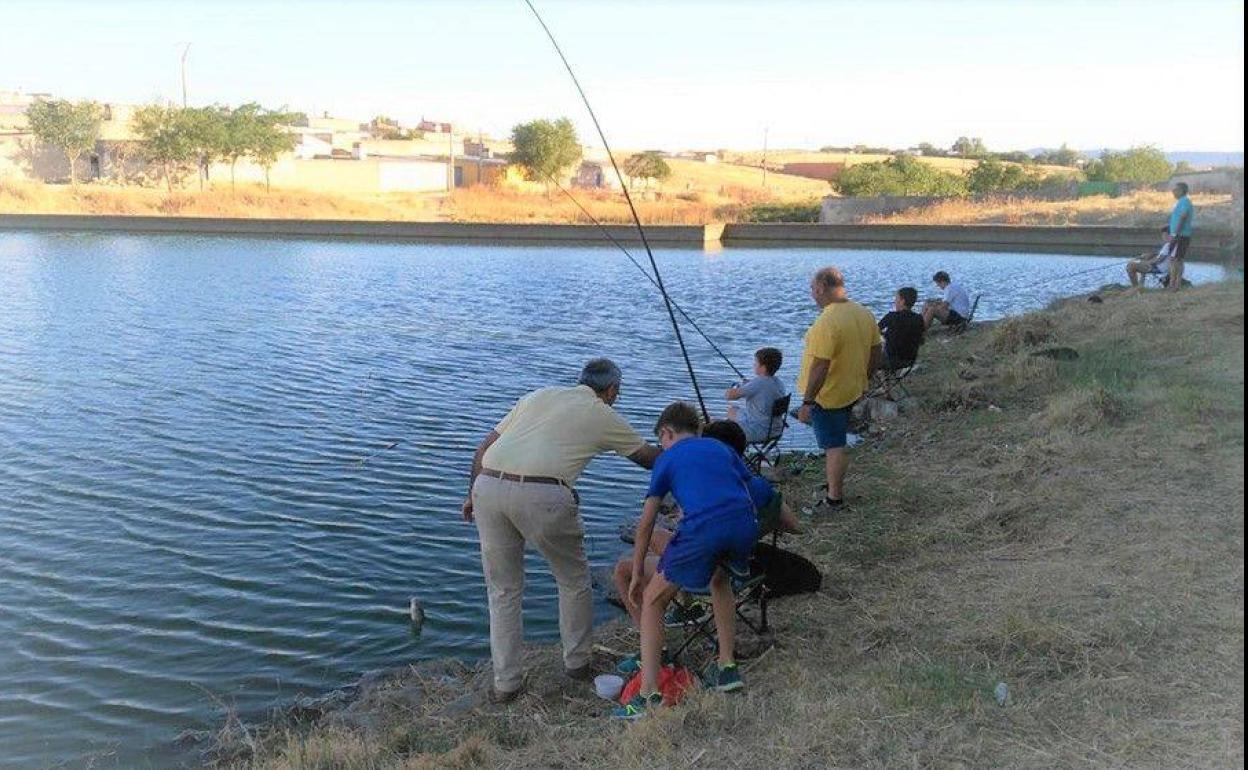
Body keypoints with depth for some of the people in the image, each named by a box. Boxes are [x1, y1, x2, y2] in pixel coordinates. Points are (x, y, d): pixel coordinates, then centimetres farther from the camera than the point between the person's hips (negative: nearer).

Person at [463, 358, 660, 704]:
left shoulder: (540, 395, 26)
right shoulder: (603, 415, 15)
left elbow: (485, 446, 22)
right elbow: (649, 457, 26)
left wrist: (473, 494, 27)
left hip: (488, 486, 5)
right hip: (541, 496, -4)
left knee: (503, 590, 17)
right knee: (574, 581, 19)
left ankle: (505, 683, 20)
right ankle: (577, 663, 32)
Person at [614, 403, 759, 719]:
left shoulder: (667, 459, 21)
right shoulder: (723, 449, 30)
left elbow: (646, 522, 19)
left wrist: (637, 574, 26)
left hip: (702, 530, -4)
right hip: (746, 525, 5)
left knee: (653, 601, 11)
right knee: (720, 578, 36)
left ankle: (649, 695, 1)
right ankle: (726, 667, 33)